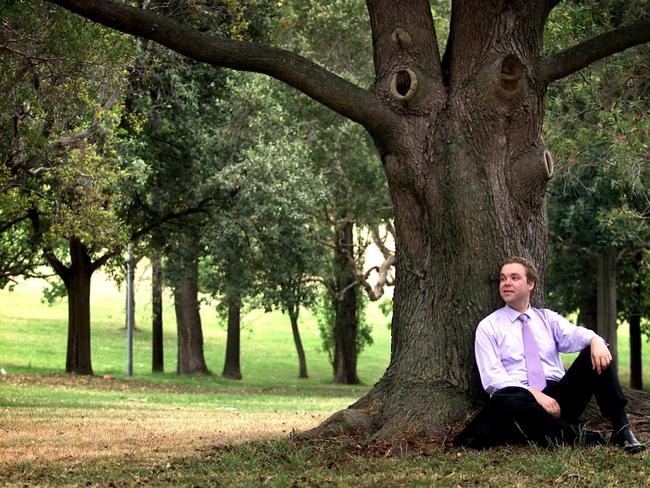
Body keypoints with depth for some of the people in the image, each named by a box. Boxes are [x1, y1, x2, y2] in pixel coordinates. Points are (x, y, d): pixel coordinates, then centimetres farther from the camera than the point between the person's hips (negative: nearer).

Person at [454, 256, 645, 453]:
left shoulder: (547, 318, 18)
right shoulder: (488, 327, 8)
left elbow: (574, 335, -2)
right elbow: (493, 378, -5)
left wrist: (595, 341, -28)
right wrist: (535, 394, -19)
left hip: (559, 395, 4)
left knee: (596, 355, -17)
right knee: (505, 402, -39)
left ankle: (621, 431, -24)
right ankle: (576, 434, -33)